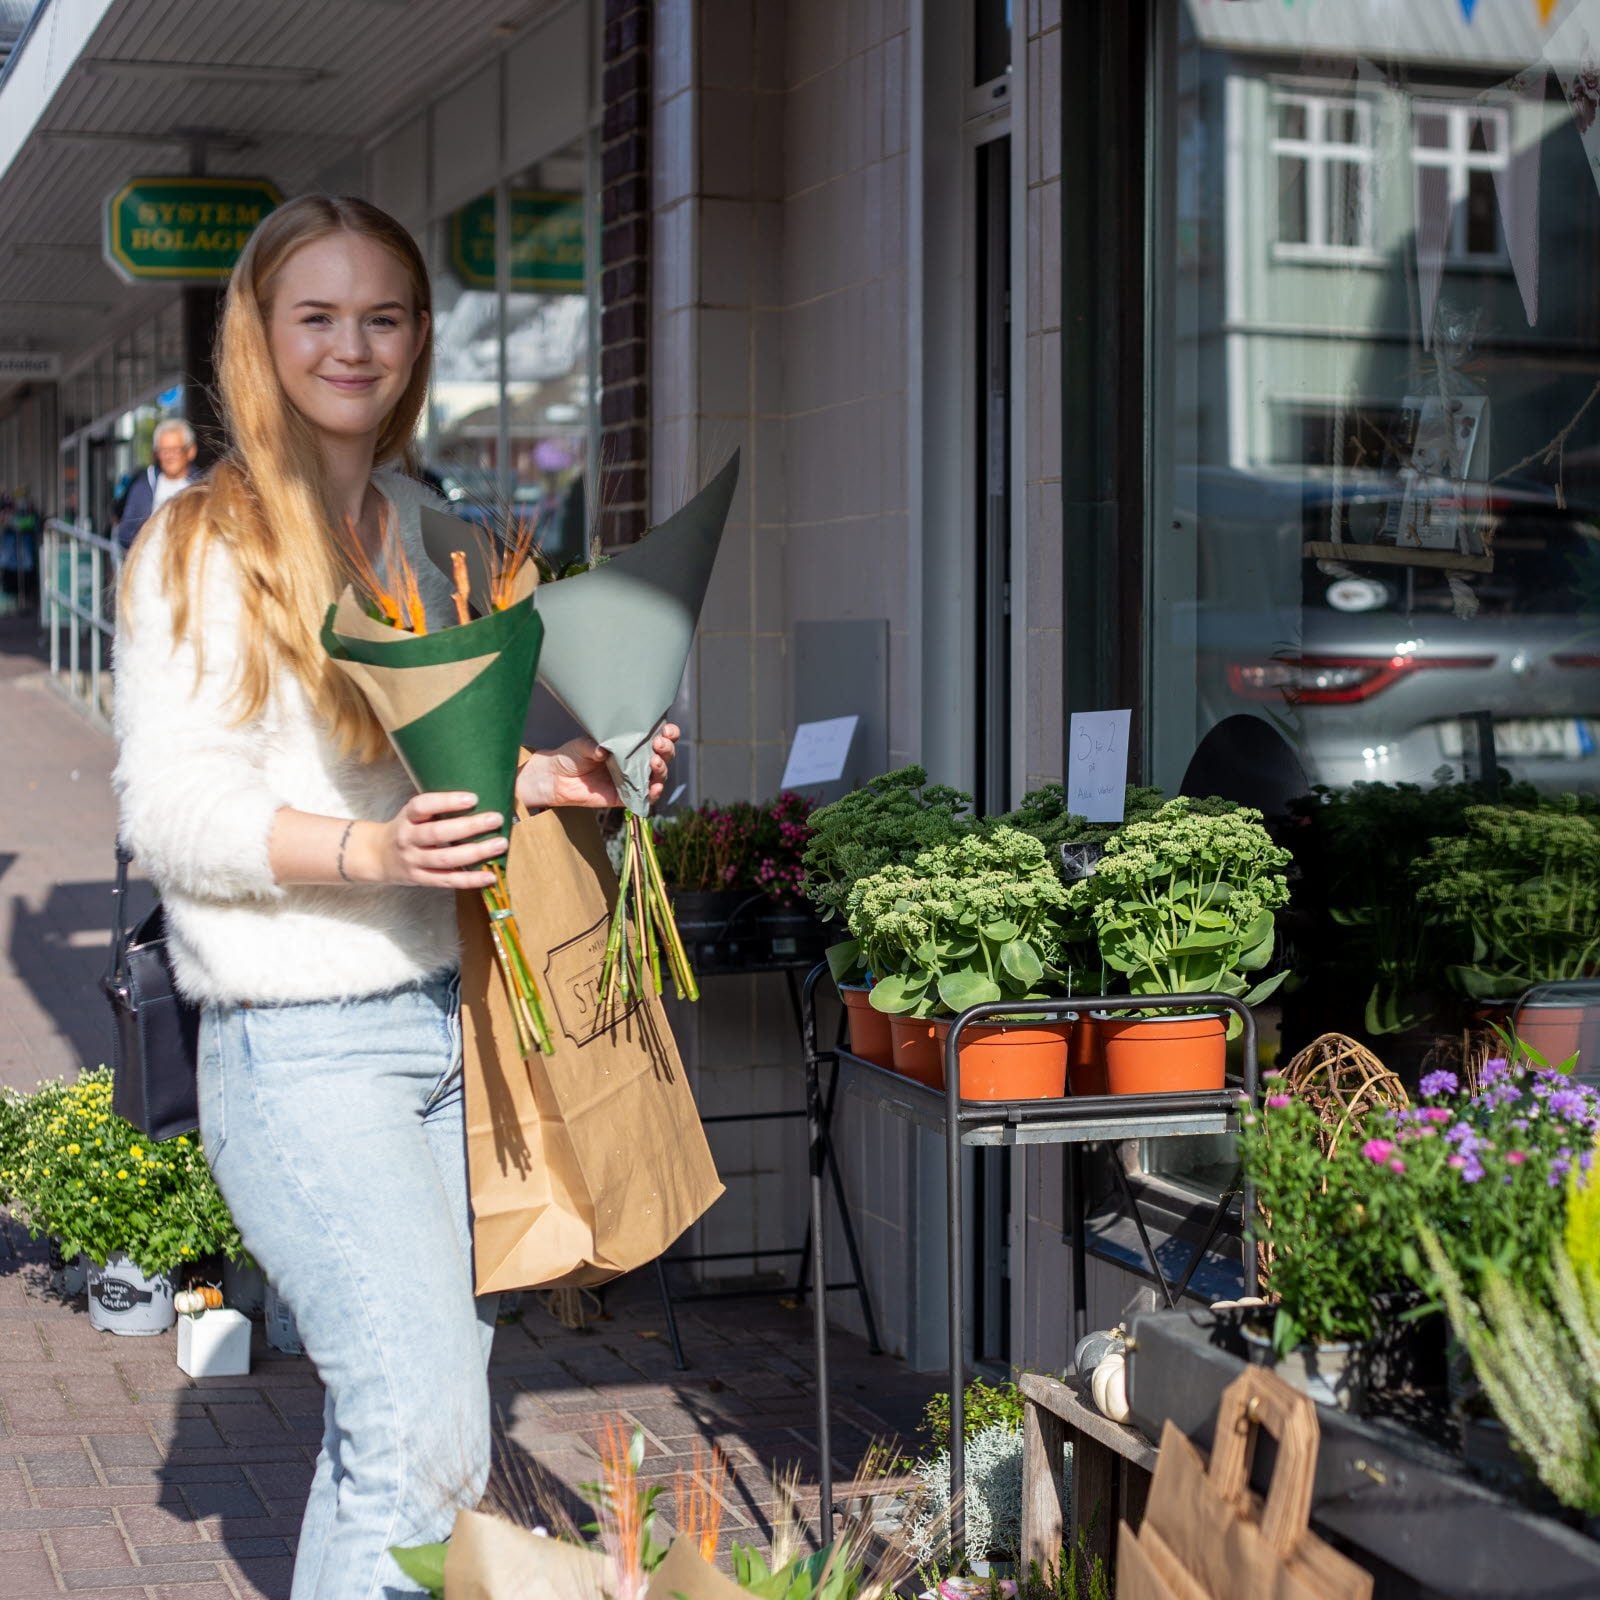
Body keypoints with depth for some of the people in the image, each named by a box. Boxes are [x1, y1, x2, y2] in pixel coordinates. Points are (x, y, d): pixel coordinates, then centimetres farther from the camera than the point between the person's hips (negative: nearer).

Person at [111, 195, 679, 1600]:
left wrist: (571, 778, 3)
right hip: (301, 1046, -6)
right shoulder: (204, 545, -5)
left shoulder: (438, 533, 15)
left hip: (460, 1010, 7)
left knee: (398, 1413, 11)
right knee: (425, 1431, -12)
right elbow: (170, 810, -11)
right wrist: (372, 851, -25)